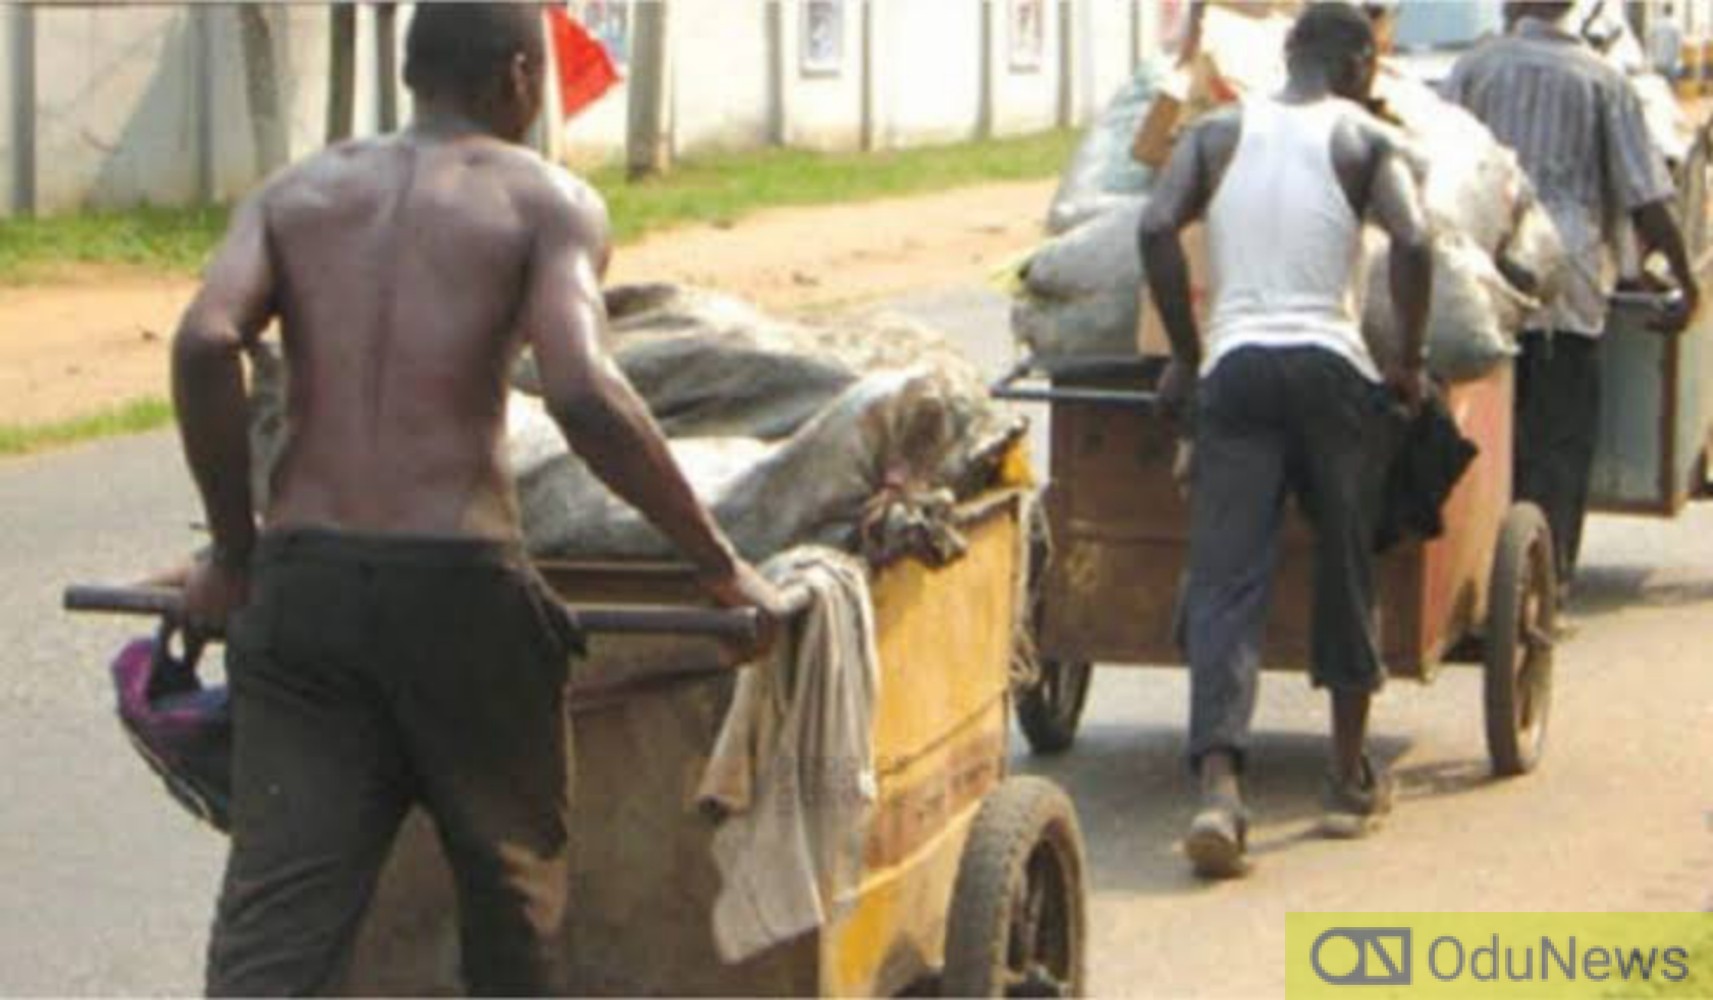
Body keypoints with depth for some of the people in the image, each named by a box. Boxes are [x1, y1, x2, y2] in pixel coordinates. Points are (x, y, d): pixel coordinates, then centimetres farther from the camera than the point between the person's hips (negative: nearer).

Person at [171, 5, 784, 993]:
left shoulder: (296, 193, 13)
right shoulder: (547, 201, 2)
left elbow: (204, 344, -5)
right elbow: (584, 394, -14)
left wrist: (233, 555, 4)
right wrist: (721, 563, -6)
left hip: (299, 581, 3)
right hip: (460, 585, -3)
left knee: (276, 921, 0)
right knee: (515, 887, 17)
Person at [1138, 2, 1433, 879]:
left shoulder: (1217, 134, 13)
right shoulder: (1363, 140, 6)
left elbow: (1156, 228, -1)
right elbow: (1412, 243, -9)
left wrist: (1184, 355, 7)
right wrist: (1411, 363, 2)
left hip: (1235, 368, 1)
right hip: (1331, 366, -1)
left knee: (1224, 585, -4)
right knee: (1345, 572, 15)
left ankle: (1219, 788, -21)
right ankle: (1351, 781, 23)